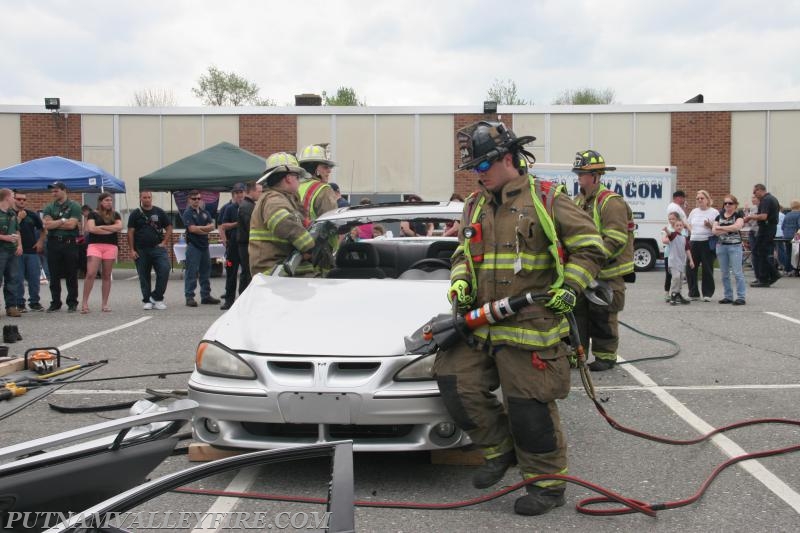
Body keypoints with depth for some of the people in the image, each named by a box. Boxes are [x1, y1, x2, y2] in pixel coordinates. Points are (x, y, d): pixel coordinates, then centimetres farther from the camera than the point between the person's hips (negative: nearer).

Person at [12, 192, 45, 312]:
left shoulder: (32, 214, 11)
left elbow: (42, 229, 19)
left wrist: (40, 241, 6)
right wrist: (19, 218, -15)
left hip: (32, 251, 3)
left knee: (34, 278, 4)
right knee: (18, 279, -1)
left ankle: (34, 302, 14)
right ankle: (19, 303, 7)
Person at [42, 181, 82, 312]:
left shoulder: (74, 206, 0)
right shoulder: (49, 207, 11)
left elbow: (72, 224, -12)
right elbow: (46, 224, -4)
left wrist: (54, 224, -4)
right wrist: (63, 221, -6)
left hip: (70, 243, -3)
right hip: (53, 243, 3)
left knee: (71, 275, 1)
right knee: (54, 276, 6)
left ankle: (72, 303, 9)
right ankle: (55, 303, 14)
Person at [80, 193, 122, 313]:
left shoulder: (115, 215, 14)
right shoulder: (93, 214, 6)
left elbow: (119, 227, -2)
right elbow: (91, 228, -9)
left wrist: (101, 227, -7)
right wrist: (111, 230, -5)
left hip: (111, 246, 3)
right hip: (95, 245, -3)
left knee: (107, 276, 5)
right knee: (90, 273, -13)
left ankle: (104, 304, 9)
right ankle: (84, 302, -7)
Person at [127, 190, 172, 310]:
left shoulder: (159, 212, 7)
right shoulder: (135, 214, 5)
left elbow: (169, 228, 10)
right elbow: (130, 232, 3)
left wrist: (165, 242, -2)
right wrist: (132, 250, -4)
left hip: (158, 248, 0)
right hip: (141, 250, 0)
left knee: (164, 271, -15)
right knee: (144, 276, 5)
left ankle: (156, 297, -2)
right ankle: (147, 301, 17)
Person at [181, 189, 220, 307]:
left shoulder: (205, 213, 15)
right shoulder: (188, 213, -4)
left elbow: (212, 226, 3)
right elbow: (192, 229, -16)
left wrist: (200, 228, -11)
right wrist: (206, 230, -6)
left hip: (204, 245, 7)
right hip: (193, 245, -7)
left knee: (206, 271, 11)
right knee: (191, 273, -6)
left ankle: (206, 296, 18)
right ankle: (189, 297, -3)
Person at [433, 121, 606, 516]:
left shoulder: (547, 199, -2)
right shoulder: (475, 206, 15)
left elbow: (590, 247, 1)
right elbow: (463, 253, 22)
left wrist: (569, 287, -10)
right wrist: (460, 282, 2)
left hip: (530, 326, -6)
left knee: (530, 408, -3)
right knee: (455, 381, -3)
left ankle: (547, 485, 16)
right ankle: (499, 449, 18)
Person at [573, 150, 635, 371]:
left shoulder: (611, 202, -14)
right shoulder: (578, 202, 12)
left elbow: (616, 240, -21)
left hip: (607, 273, -8)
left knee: (602, 315, -1)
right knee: (578, 310, 10)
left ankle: (606, 355, 12)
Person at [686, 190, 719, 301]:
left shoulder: (714, 212, 2)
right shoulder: (694, 212, 16)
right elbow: (688, 226, 21)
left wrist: (710, 226, -18)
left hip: (707, 243, -4)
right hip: (694, 242, 4)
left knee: (707, 269, -1)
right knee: (691, 268, 2)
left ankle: (707, 294, 8)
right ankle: (694, 293, 13)